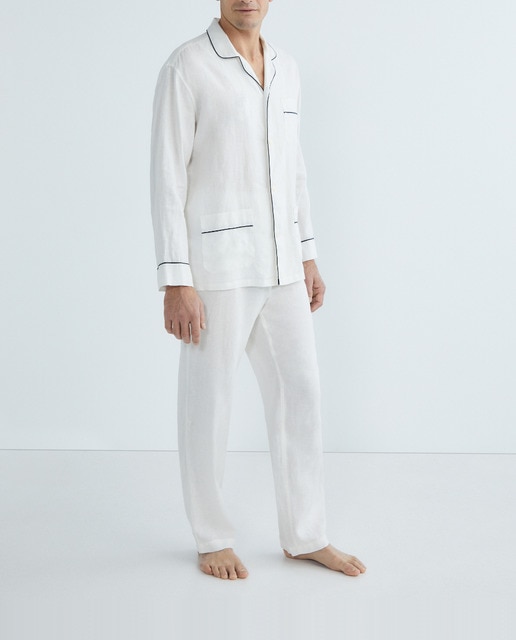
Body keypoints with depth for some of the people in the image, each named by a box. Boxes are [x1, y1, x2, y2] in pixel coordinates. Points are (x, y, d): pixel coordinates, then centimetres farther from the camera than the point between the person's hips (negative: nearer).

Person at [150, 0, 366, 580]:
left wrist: (308, 257, 15)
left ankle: (304, 536, 22)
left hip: (279, 266, 7)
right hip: (216, 266, -6)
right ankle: (212, 539, 24)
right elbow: (166, 176, -12)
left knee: (299, 392, 8)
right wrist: (175, 283, -16)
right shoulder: (186, 66, -9)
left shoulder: (285, 68, 12)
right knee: (208, 401, 6)